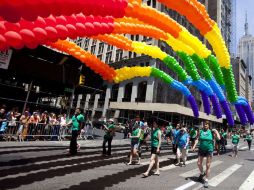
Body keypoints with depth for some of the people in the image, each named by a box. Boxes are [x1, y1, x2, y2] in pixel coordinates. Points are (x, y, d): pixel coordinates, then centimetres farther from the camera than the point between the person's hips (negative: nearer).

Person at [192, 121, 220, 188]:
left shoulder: (211, 132, -3)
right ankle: (202, 173, 40)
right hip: (201, 149, 2)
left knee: (208, 165, 2)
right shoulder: (200, 131, 0)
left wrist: (216, 131, -17)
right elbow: (197, 139, 0)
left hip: (209, 150, -2)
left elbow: (218, 138, -6)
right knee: (199, 163, 9)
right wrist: (194, 146, -9)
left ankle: (206, 180, 14)